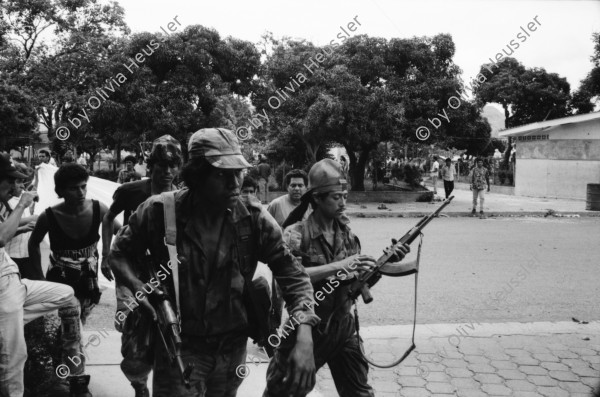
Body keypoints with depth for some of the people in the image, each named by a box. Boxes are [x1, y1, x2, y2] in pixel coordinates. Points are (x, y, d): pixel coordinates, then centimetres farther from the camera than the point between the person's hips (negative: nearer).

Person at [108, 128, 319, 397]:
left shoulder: (253, 218, -12)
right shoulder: (160, 212, -14)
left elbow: (292, 274, -11)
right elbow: (120, 253, 2)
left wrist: (304, 339, -24)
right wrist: (136, 286, -20)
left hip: (233, 346, 3)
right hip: (178, 345, -2)